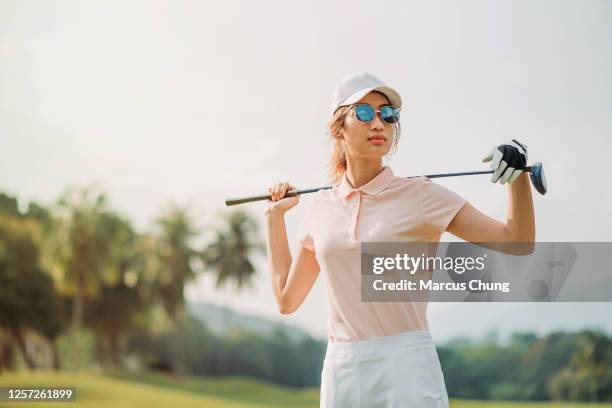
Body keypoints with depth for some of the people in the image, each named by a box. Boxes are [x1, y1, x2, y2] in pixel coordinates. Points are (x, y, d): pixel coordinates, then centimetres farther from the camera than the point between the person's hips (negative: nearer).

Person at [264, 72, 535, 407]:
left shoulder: (420, 196, 0)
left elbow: (517, 241, -3)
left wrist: (518, 174, -18)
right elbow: (287, 300, 18)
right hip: (340, 371, 4)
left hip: (406, 367, -3)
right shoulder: (320, 206, 10)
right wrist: (274, 216, 20)